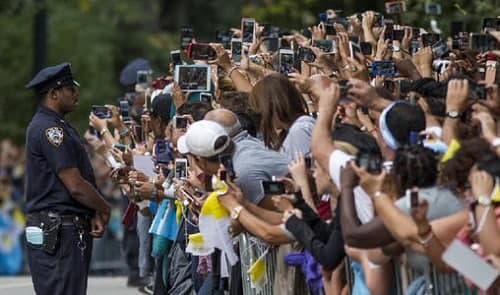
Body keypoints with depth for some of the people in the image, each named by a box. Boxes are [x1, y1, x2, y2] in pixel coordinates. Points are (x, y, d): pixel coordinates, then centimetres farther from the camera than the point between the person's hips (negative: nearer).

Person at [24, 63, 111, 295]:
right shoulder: (49, 129, -15)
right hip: (56, 233, -11)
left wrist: (93, 214, 5)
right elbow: (76, 186, -18)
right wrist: (104, 210, -2)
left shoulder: (57, 127, 19)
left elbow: (76, 182, 19)